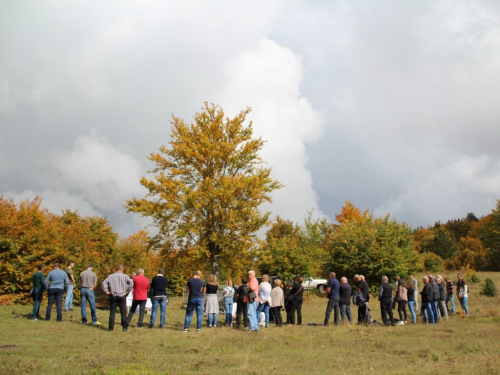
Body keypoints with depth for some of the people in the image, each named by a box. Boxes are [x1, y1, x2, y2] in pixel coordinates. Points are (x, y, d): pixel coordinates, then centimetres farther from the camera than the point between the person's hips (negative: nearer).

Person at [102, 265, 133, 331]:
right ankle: (124, 327, 4)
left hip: (113, 296, 1)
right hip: (122, 296, -1)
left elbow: (104, 283, -2)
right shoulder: (124, 276, 0)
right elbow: (131, 282, -13)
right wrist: (128, 290, -4)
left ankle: (111, 327, 4)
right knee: (123, 312, 5)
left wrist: (106, 291, 2)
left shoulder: (110, 276, 6)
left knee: (112, 312, 6)